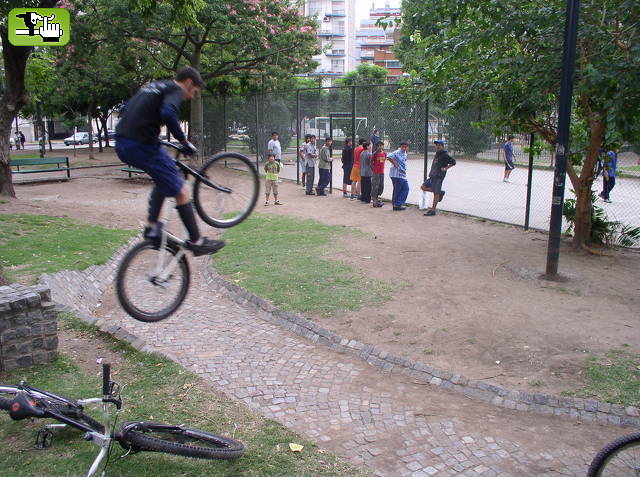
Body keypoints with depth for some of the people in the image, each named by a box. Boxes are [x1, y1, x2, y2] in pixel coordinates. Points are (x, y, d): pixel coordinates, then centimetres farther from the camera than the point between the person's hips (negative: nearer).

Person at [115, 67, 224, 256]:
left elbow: (124, 110, 26)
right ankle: (196, 242, 6)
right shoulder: (175, 90, -3)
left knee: (164, 177, 27)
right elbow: (168, 113, -24)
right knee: (181, 191, 0)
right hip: (142, 145, -9)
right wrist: (184, 141, -14)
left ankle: (151, 226, 19)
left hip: (122, 144, 9)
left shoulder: (152, 86, 23)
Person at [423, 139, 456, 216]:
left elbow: (453, 162, -11)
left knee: (436, 193, -5)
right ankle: (440, 192, 16)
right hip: (432, 176, 9)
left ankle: (433, 210, 0)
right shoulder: (437, 154, 16)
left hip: (439, 177, -9)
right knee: (423, 187, 6)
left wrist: (446, 168, -15)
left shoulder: (445, 155, -9)